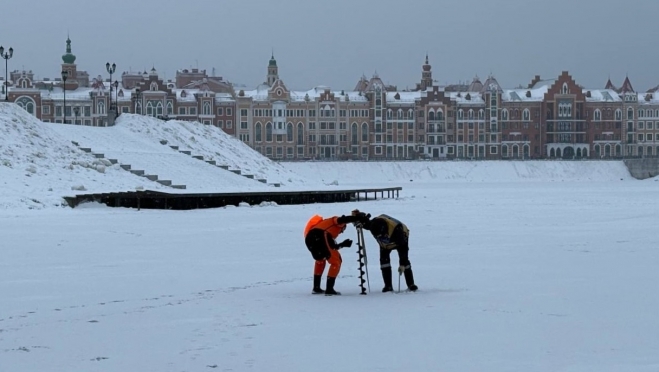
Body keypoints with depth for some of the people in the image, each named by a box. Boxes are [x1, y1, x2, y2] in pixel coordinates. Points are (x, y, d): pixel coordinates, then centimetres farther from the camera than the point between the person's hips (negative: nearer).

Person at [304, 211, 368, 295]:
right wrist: (358, 217, -4)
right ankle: (329, 289, -4)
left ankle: (316, 288, 31)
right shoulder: (335, 221, 22)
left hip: (309, 239, 8)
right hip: (319, 237, -8)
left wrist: (342, 244, 40)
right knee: (336, 262, 4)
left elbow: (332, 246, 36)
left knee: (320, 260, 33)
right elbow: (343, 219, -2)